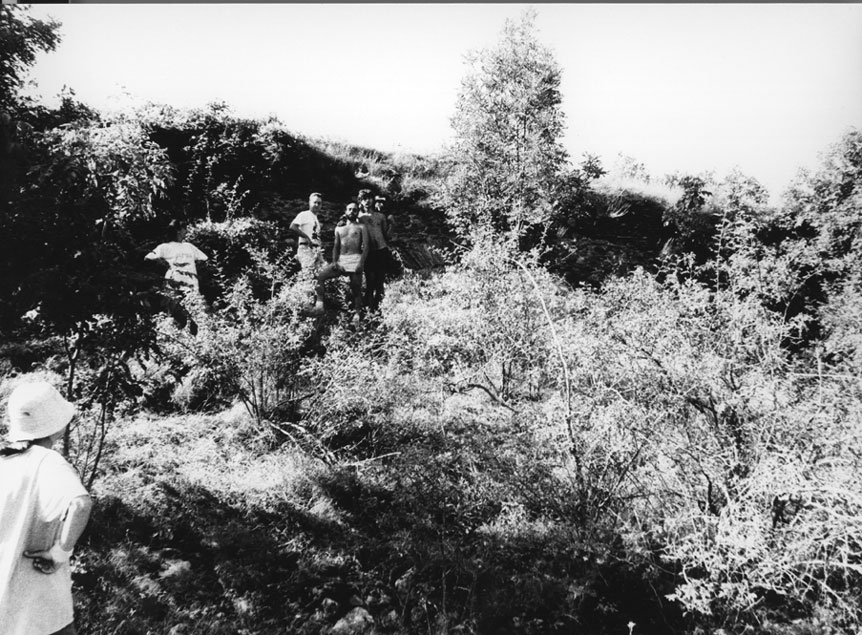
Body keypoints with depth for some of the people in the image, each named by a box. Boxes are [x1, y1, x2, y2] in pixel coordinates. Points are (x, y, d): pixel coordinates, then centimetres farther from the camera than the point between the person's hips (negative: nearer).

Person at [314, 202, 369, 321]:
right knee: (320, 275, -17)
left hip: (355, 259, -3)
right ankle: (320, 304, -21)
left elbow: (366, 246, 0)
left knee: (356, 288, -7)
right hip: (340, 260, 3)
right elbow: (336, 247, 18)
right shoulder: (339, 228, 23)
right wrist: (334, 262, 0)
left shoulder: (361, 227, 11)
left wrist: (361, 263, -14)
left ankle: (357, 313, 2)